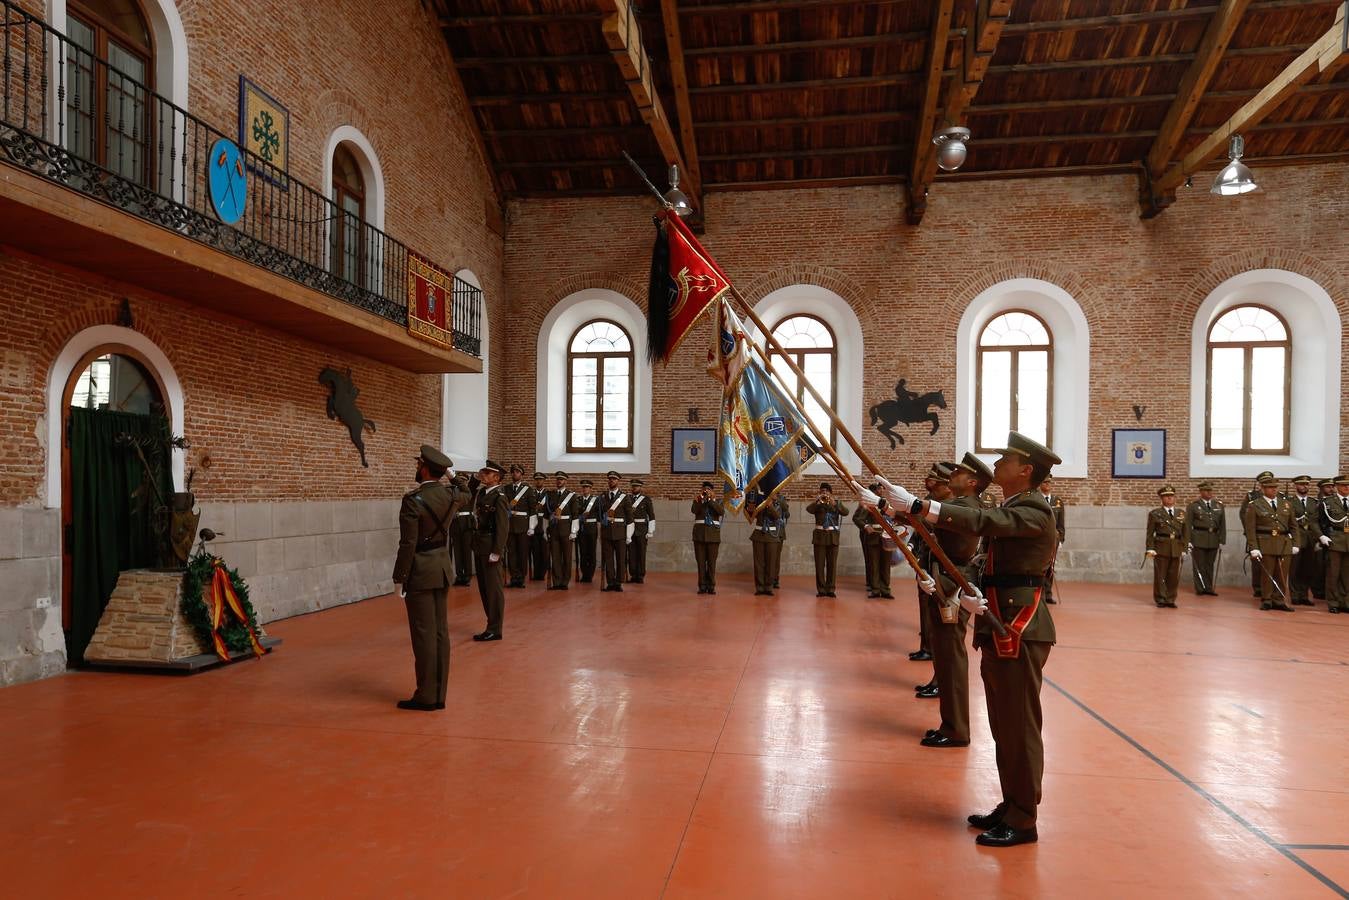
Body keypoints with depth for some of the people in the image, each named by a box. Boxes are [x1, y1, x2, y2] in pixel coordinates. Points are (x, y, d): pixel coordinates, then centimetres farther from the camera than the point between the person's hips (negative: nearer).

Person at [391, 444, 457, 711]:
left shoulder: (413, 500, -17)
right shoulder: (449, 496, 3)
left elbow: (408, 543, -17)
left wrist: (400, 576, -8)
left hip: (421, 572, -7)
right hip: (443, 569, 7)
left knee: (424, 634, 0)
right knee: (441, 632, 10)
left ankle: (426, 696, 7)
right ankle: (439, 694, 16)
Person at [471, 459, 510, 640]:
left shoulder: (499, 498, -15)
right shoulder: (481, 492, 10)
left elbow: (503, 527, -18)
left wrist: (496, 552, -20)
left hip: (491, 547, -9)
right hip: (479, 546, 9)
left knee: (494, 588, 0)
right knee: (484, 587, 14)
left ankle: (495, 629, 8)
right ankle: (492, 624, 25)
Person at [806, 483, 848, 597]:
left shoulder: (836, 503, 10)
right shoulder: (817, 504, 8)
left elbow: (845, 512, -9)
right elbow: (808, 510, -13)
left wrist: (834, 503, -21)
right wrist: (816, 500, -21)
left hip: (833, 535, 1)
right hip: (819, 535, 0)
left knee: (832, 564, 1)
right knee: (819, 564, -1)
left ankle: (830, 589, 7)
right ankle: (821, 589, 4)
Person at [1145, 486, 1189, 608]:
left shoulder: (1181, 514, 12)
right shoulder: (1155, 514, 2)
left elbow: (1186, 533, 12)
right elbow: (1150, 533, 1)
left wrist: (1185, 549, 4)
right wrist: (1150, 549, -7)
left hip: (1176, 549, 3)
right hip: (1161, 548, -3)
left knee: (1174, 576, 4)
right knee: (1160, 575, 0)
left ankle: (1170, 600, 15)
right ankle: (1160, 600, 9)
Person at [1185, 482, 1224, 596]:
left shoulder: (1219, 505, 10)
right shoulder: (1193, 506, 0)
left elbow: (1222, 524, 9)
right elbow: (1188, 524, -3)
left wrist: (1222, 540, 3)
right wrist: (1188, 540, -9)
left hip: (1213, 539, 3)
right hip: (1198, 539, -3)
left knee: (1210, 564, 9)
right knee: (1199, 564, 1)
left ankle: (1209, 588, 16)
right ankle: (1200, 588, 8)